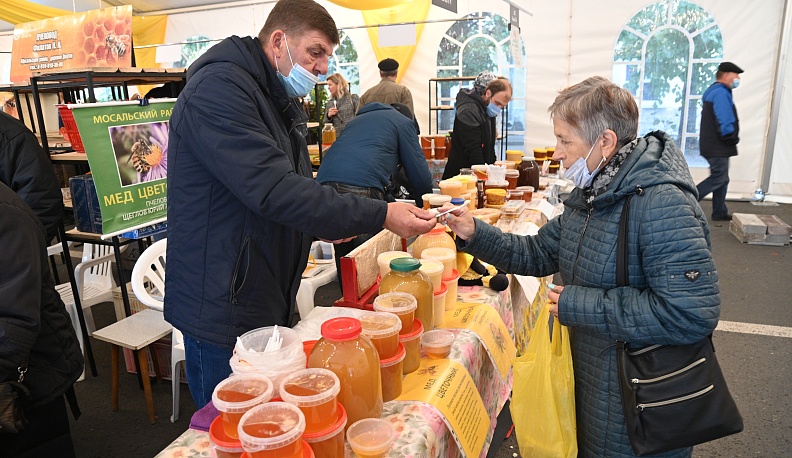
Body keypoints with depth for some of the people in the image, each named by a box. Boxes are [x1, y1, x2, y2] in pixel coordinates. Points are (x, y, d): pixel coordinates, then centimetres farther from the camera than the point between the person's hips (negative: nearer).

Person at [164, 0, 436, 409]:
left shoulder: (278, 100, 14)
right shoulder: (217, 88, -17)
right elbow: (273, 189, -29)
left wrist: (329, 222, 4)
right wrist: (380, 216, -27)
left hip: (267, 300, 9)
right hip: (224, 309, -9)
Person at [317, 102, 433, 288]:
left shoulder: (359, 119, 37)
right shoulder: (404, 122, 18)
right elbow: (420, 175, 11)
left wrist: (390, 203, 41)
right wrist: (424, 207, 27)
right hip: (359, 189, -7)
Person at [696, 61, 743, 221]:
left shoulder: (714, 91, 17)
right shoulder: (721, 93, -16)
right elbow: (724, 123, -23)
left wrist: (732, 139, 13)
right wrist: (733, 139, -10)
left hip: (714, 146, 11)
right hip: (718, 147, -11)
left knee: (722, 179, 14)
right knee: (718, 178, -8)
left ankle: (720, 212, 20)